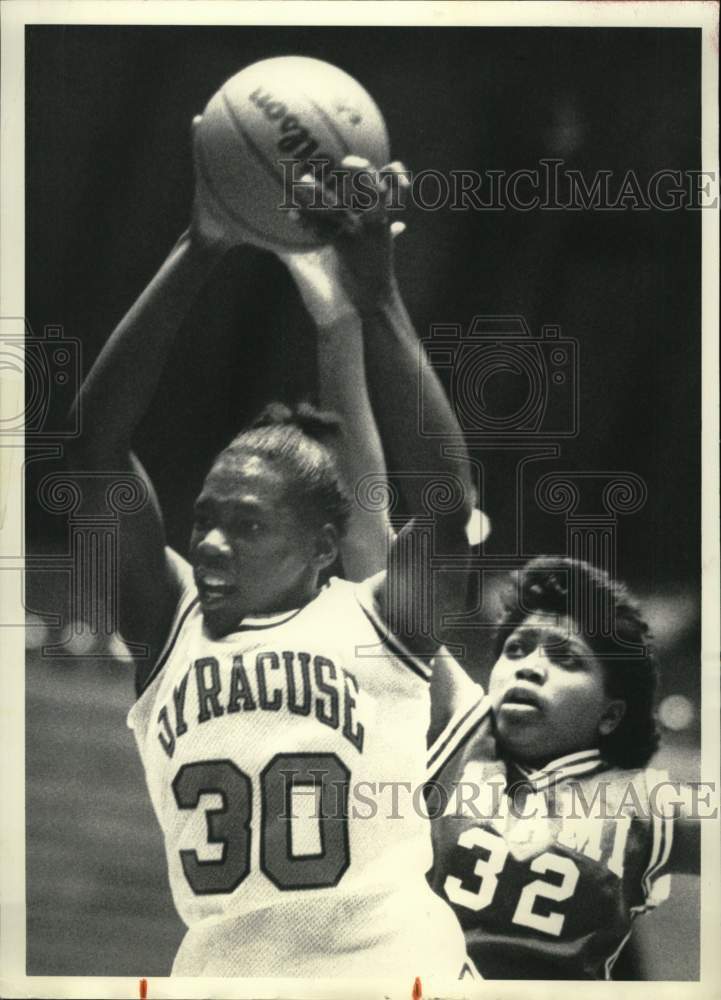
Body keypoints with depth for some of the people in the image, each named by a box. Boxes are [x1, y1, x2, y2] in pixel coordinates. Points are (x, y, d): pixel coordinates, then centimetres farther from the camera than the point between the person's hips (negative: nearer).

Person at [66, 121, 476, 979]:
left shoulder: (377, 621, -1)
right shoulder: (168, 625, 4)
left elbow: (448, 496, -19)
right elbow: (94, 439, -5)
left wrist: (373, 294, -21)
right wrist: (199, 250, -11)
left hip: (389, 963, -3)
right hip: (217, 967, 3)